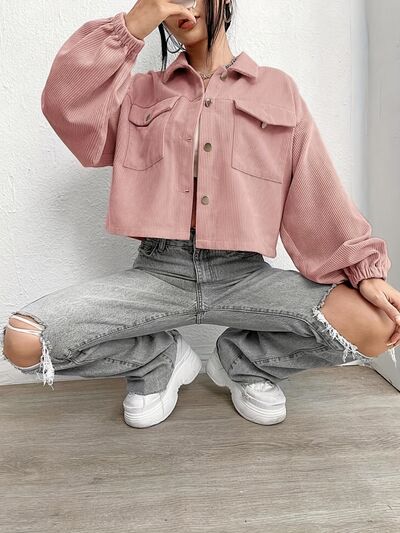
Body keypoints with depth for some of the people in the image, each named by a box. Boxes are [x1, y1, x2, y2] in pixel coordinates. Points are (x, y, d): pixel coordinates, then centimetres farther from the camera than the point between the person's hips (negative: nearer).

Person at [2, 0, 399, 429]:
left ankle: (243, 362, 7)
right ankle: (160, 360, 10)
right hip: (158, 270, 1)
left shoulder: (279, 89, 12)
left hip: (243, 275, 0)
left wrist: (364, 266, -1)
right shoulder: (141, 92, 15)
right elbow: (66, 105, -3)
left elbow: (318, 192, 6)